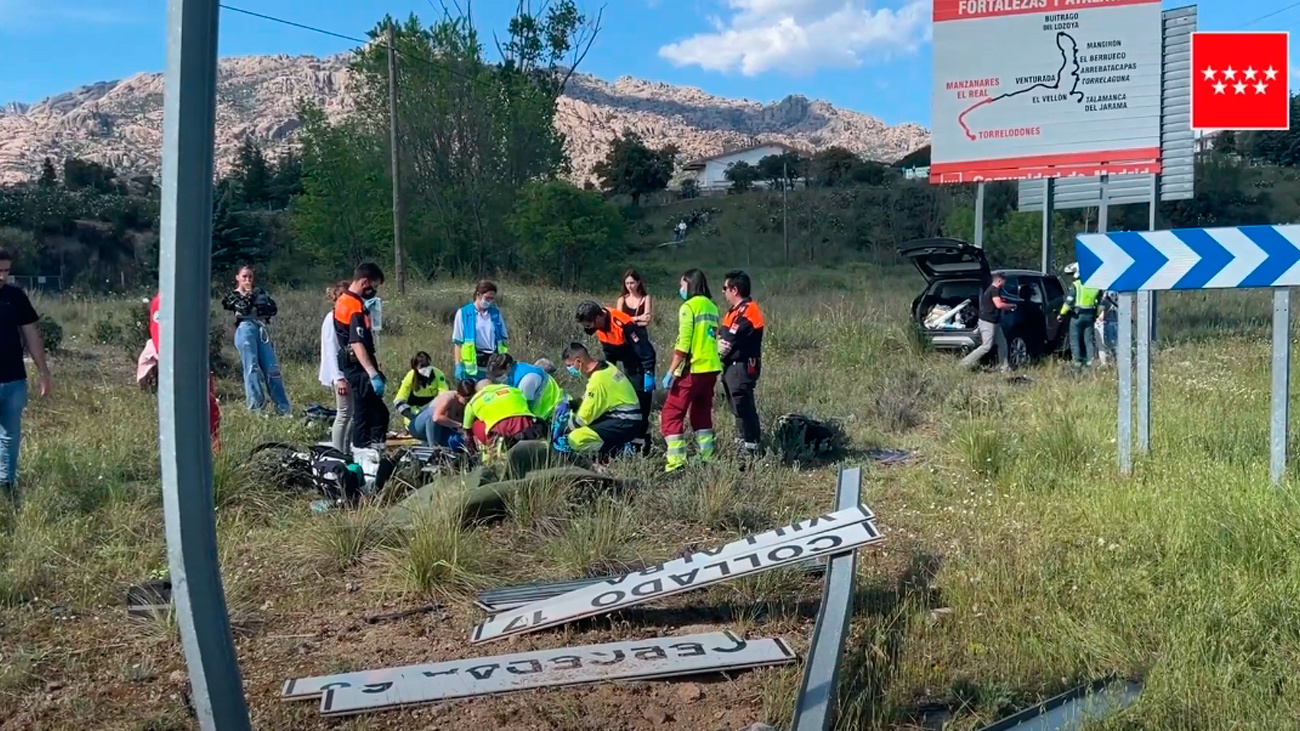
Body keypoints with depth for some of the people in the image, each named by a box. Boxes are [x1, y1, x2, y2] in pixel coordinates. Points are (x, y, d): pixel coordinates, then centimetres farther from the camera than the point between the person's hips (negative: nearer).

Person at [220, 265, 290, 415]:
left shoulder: (259, 291, 22)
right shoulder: (233, 295, 14)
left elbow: (273, 308, 8)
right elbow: (242, 308, -7)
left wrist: (257, 309, -5)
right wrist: (249, 294, 2)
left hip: (262, 330, 3)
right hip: (245, 329, -3)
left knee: (272, 368, -3)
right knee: (252, 369, -7)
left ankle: (283, 408, -1)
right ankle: (256, 408, -5)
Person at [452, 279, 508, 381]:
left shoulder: (496, 313, 10)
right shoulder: (463, 313, 1)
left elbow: (502, 339, 14)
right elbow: (458, 342, 0)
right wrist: (458, 365, -7)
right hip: (472, 363, -3)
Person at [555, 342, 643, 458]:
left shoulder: (598, 379, -21)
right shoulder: (605, 366, 7)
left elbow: (585, 416, -13)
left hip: (625, 424, -10)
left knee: (575, 439, -21)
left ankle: (621, 450, -10)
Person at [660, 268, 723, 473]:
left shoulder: (689, 307, -10)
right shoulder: (712, 306, 12)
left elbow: (683, 344, -16)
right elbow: (712, 339, 15)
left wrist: (671, 372, -14)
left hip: (693, 369, -8)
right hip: (711, 368, 8)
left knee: (671, 414, -3)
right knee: (701, 413, 19)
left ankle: (676, 462, -12)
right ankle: (708, 459, 19)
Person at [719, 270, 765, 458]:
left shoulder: (747, 313, -18)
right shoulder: (737, 310, 15)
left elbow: (728, 344, -19)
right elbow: (722, 337, 12)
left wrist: (720, 344, 1)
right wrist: (721, 342, -9)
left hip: (741, 367, -11)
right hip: (732, 366, 11)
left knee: (743, 408, -6)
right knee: (741, 408, 17)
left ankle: (751, 448, 0)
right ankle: (747, 444, 27)